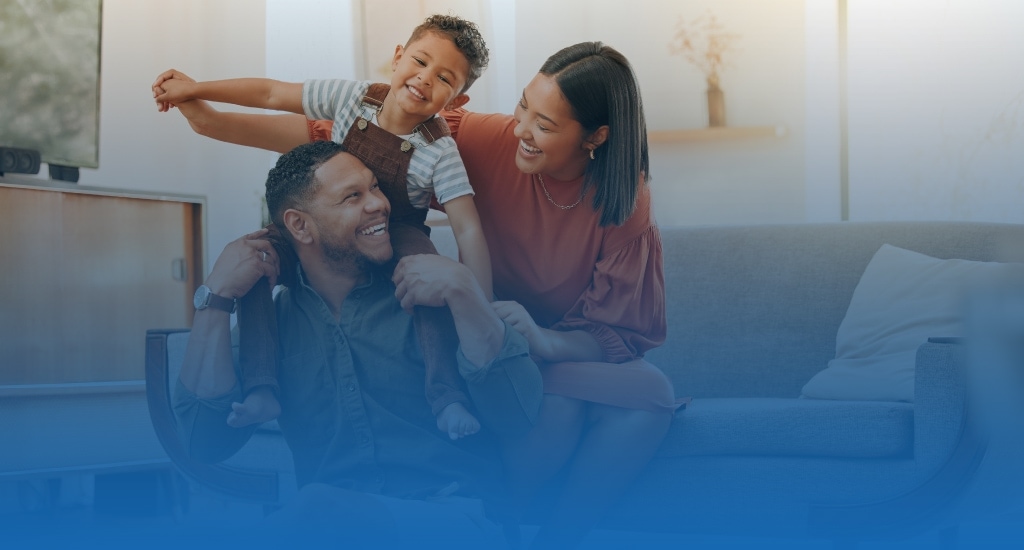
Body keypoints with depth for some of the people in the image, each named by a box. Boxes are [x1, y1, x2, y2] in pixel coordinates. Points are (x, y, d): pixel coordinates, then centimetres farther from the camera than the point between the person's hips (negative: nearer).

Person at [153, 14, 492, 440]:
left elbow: (468, 232, -27)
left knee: (416, 245, -37)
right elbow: (270, 94, -6)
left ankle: (445, 393, -36)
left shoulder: (440, 152, -23)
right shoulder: (353, 98, -15)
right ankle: (260, 388, -20)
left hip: (394, 245, -3)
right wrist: (193, 89, -4)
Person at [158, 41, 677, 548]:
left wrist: (545, 341, -31)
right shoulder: (488, 139, -14)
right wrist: (212, 121, -16)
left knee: (651, 393, -30)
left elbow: (620, 332, -9)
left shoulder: (627, 203, -14)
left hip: (574, 354, 2)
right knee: (554, 401, -35)